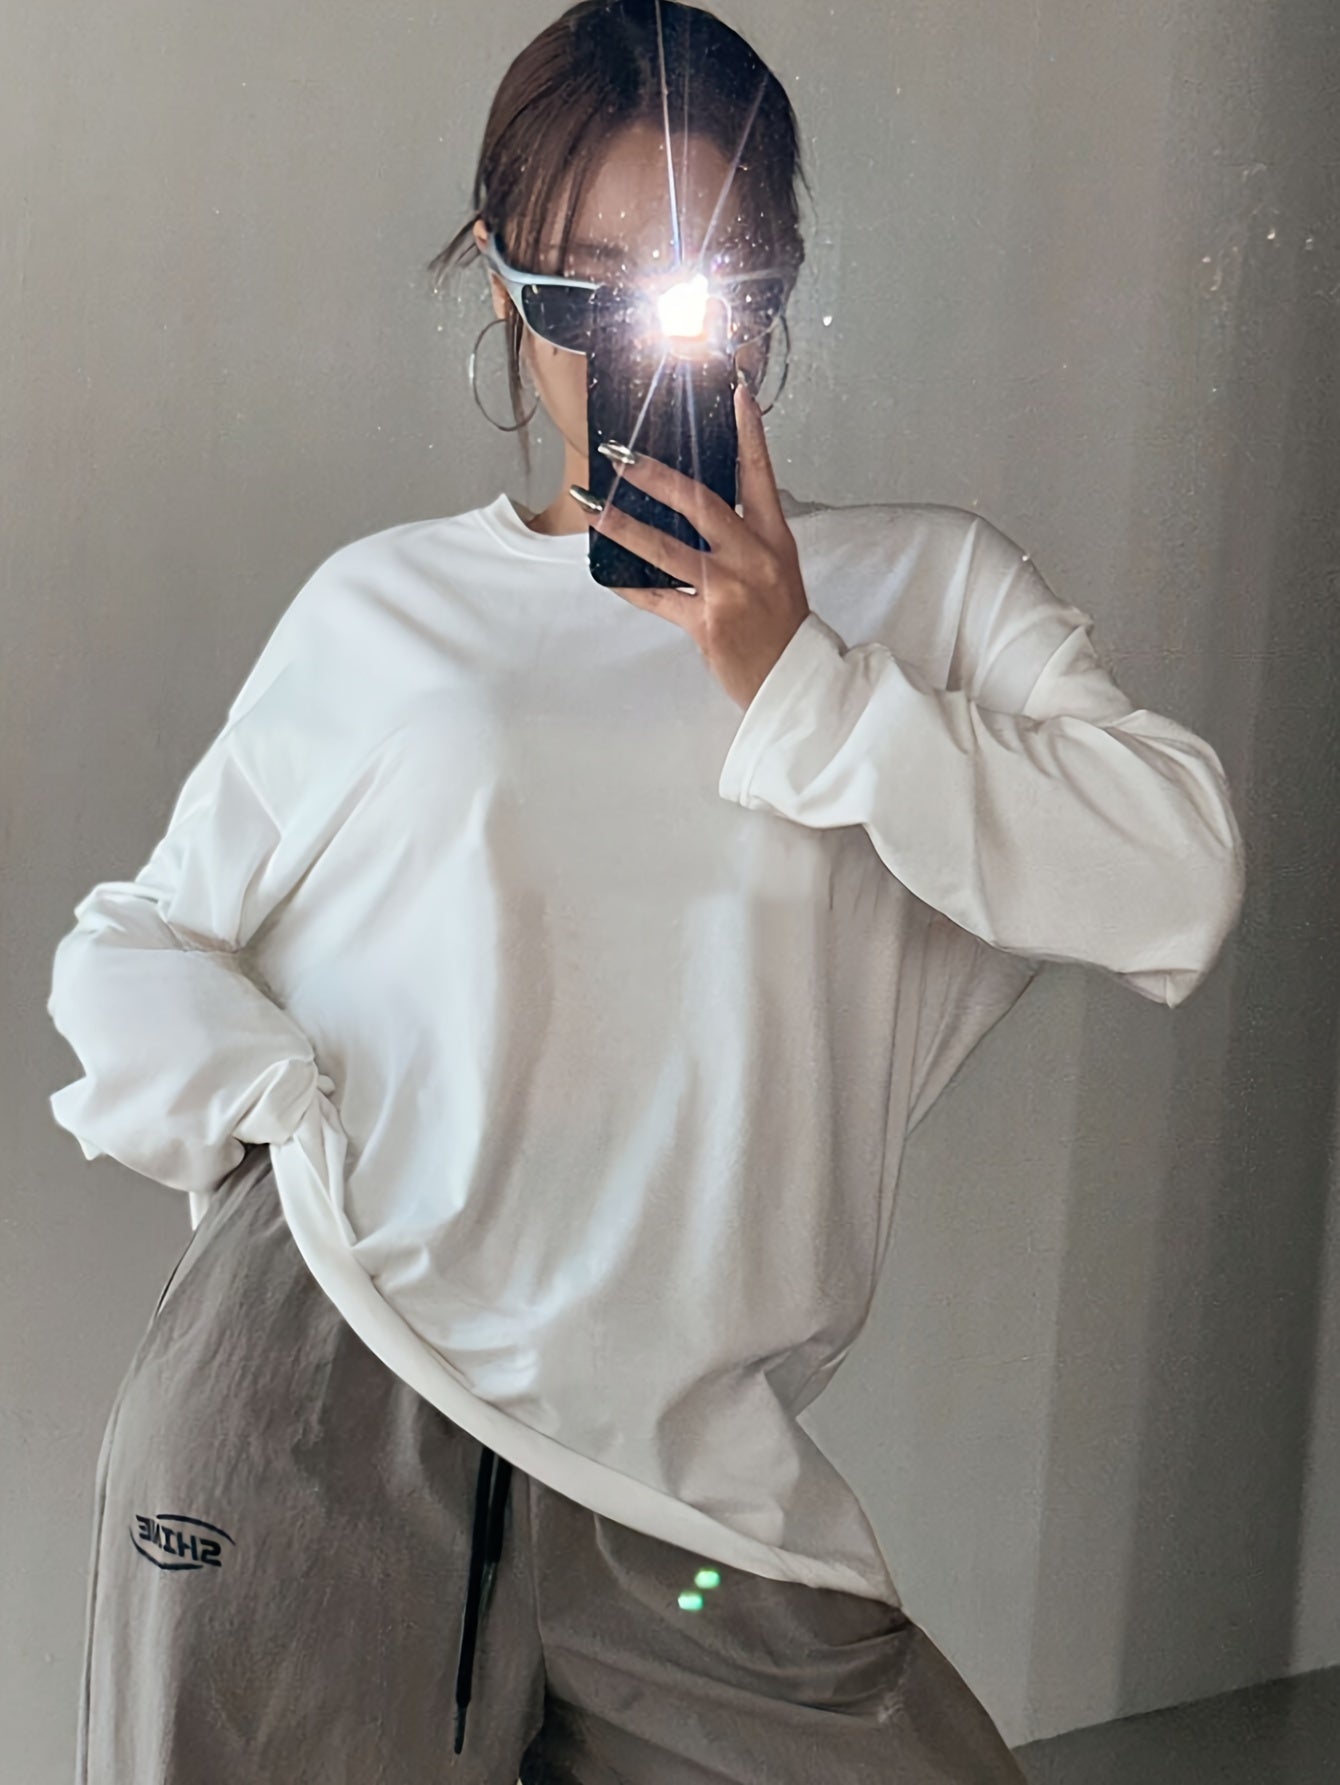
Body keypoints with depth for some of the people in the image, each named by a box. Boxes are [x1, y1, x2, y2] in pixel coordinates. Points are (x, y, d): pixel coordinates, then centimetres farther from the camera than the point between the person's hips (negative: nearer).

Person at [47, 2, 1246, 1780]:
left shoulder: (930, 589, 6)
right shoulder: (381, 610, 7)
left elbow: (1178, 884, -8)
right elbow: (133, 946, 11)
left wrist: (801, 685, -10)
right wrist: (286, 1112, -8)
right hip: (315, 1408, 0)